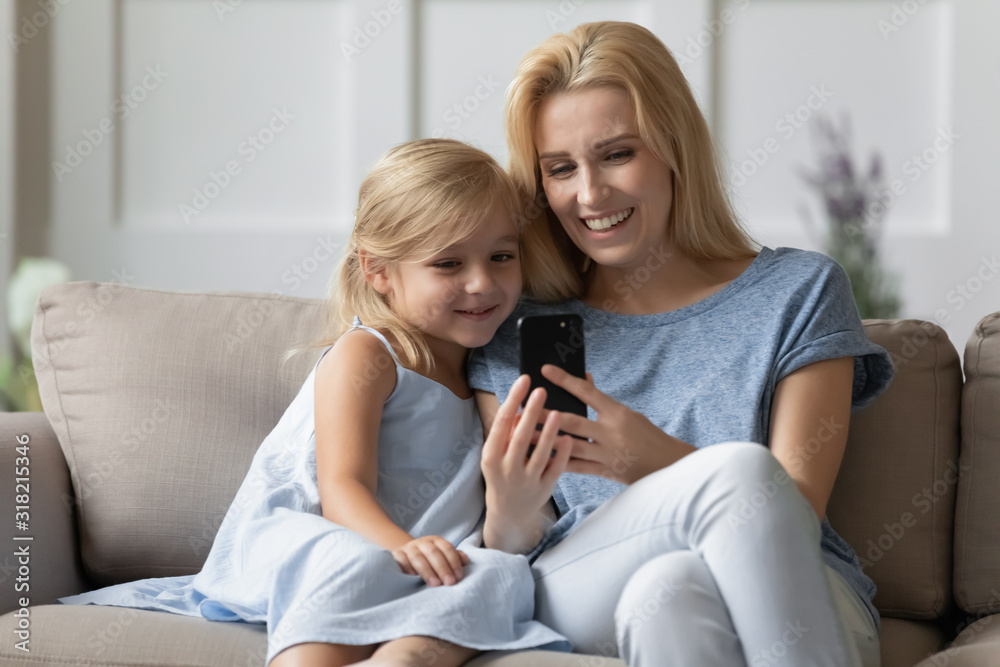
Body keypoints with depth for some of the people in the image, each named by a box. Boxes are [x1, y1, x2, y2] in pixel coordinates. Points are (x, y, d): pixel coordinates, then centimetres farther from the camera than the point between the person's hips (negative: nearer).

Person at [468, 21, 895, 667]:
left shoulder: (798, 293, 9)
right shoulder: (513, 335, 13)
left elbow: (796, 513, -2)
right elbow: (511, 564, 9)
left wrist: (657, 461, -22)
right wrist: (510, 514, -17)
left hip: (798, 606, 0)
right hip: (587, 609, 1)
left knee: (669, 586, -39)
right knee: (741, 470, -33)